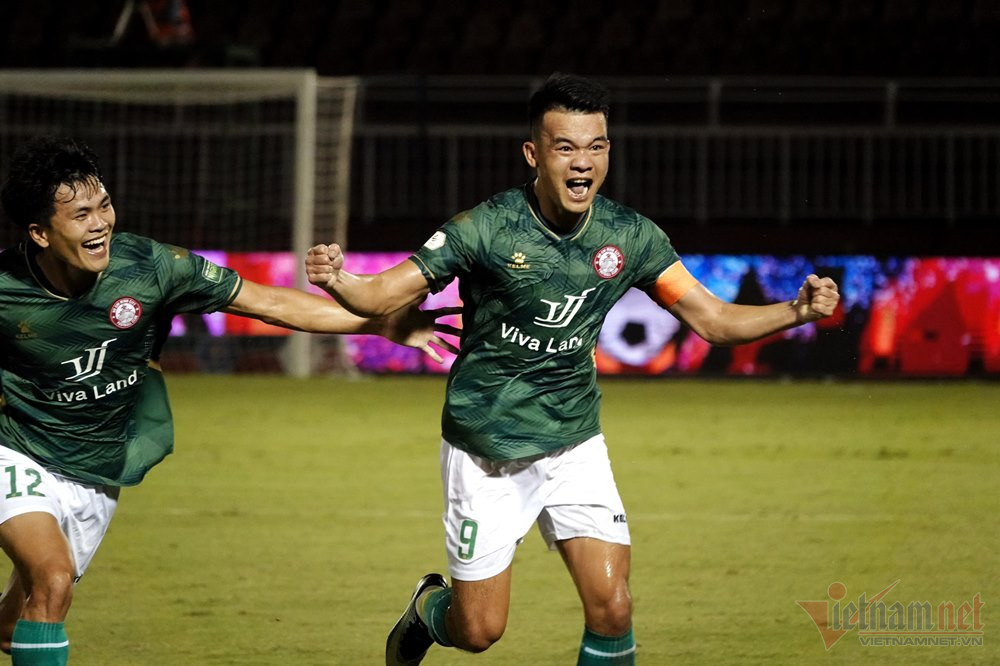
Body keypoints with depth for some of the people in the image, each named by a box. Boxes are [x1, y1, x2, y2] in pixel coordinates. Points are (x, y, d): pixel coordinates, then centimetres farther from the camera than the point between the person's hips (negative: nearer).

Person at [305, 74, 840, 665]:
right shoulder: (486, 229, -18)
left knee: (612, 609, -11)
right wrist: (337, 281, -42)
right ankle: (429, 608, 39)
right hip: (486, 453, -3)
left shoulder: (630, 236, -7)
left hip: (575, 445, 3)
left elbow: (714, 320, -1)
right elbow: (383, 295, -19)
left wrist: (796, 312, -17)